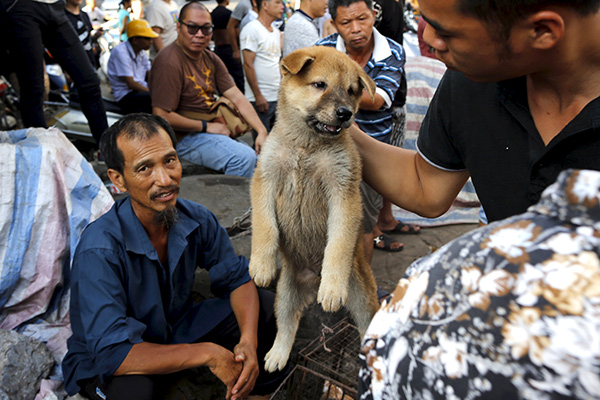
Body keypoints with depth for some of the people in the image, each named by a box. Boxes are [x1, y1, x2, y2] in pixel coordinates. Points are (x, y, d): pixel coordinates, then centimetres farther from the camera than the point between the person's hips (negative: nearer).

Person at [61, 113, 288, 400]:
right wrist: (208, 353, -31)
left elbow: (238, 279, -5)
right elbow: (112, 353, -35)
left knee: (267, 307, -7)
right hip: (103, 364, -5)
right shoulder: (99, 250, -32)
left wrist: (248, 342, -23)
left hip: (176, 328, 6)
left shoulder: (196, 220, -15)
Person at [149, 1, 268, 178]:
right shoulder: (169, 62, -16)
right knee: (244, 158, -25)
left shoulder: (211, 59, 11)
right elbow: (162, 116, -20)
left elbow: (237, 97, 4)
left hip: (214, 131, 8)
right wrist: (207, 126, -14)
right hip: (183, 137, -8)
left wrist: (262, 131, -7)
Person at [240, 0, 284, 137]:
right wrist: (258, 96, -17)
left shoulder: (276, 32, 16)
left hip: (277, 97, 7)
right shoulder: (252, 29, -8)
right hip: (261, 99, -7)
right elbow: (248, 65, -13)